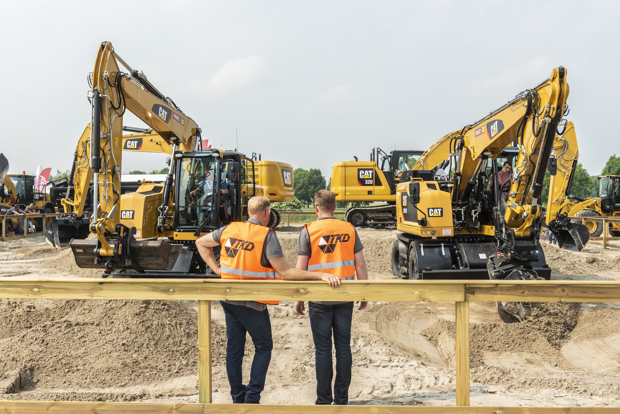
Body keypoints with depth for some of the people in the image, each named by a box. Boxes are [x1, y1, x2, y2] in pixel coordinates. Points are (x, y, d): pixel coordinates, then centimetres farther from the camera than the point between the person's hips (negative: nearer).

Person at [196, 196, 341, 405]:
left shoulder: (229, 229, 0)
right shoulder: (267, 236, -19)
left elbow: (201, 243, 13)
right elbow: (285, 273, -24)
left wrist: (217, 269, 10)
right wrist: (320, 275, -25)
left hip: (229, 299, 6)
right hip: (252, 304, -6)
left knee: (234, 347, 15)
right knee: (263, 347, 11)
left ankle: (237, 397, 27)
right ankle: (252, 398, 8)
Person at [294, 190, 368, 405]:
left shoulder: (309, 231, -6)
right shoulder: (349, 229, 2)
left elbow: (300, 269, -7)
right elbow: (360, 265, 2)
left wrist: (298, 299, 2)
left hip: (320, 299, -2)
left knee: (323, 349, 6)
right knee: (343, 346, 11)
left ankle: (324, 399, 13)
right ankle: (342, 398, 18)